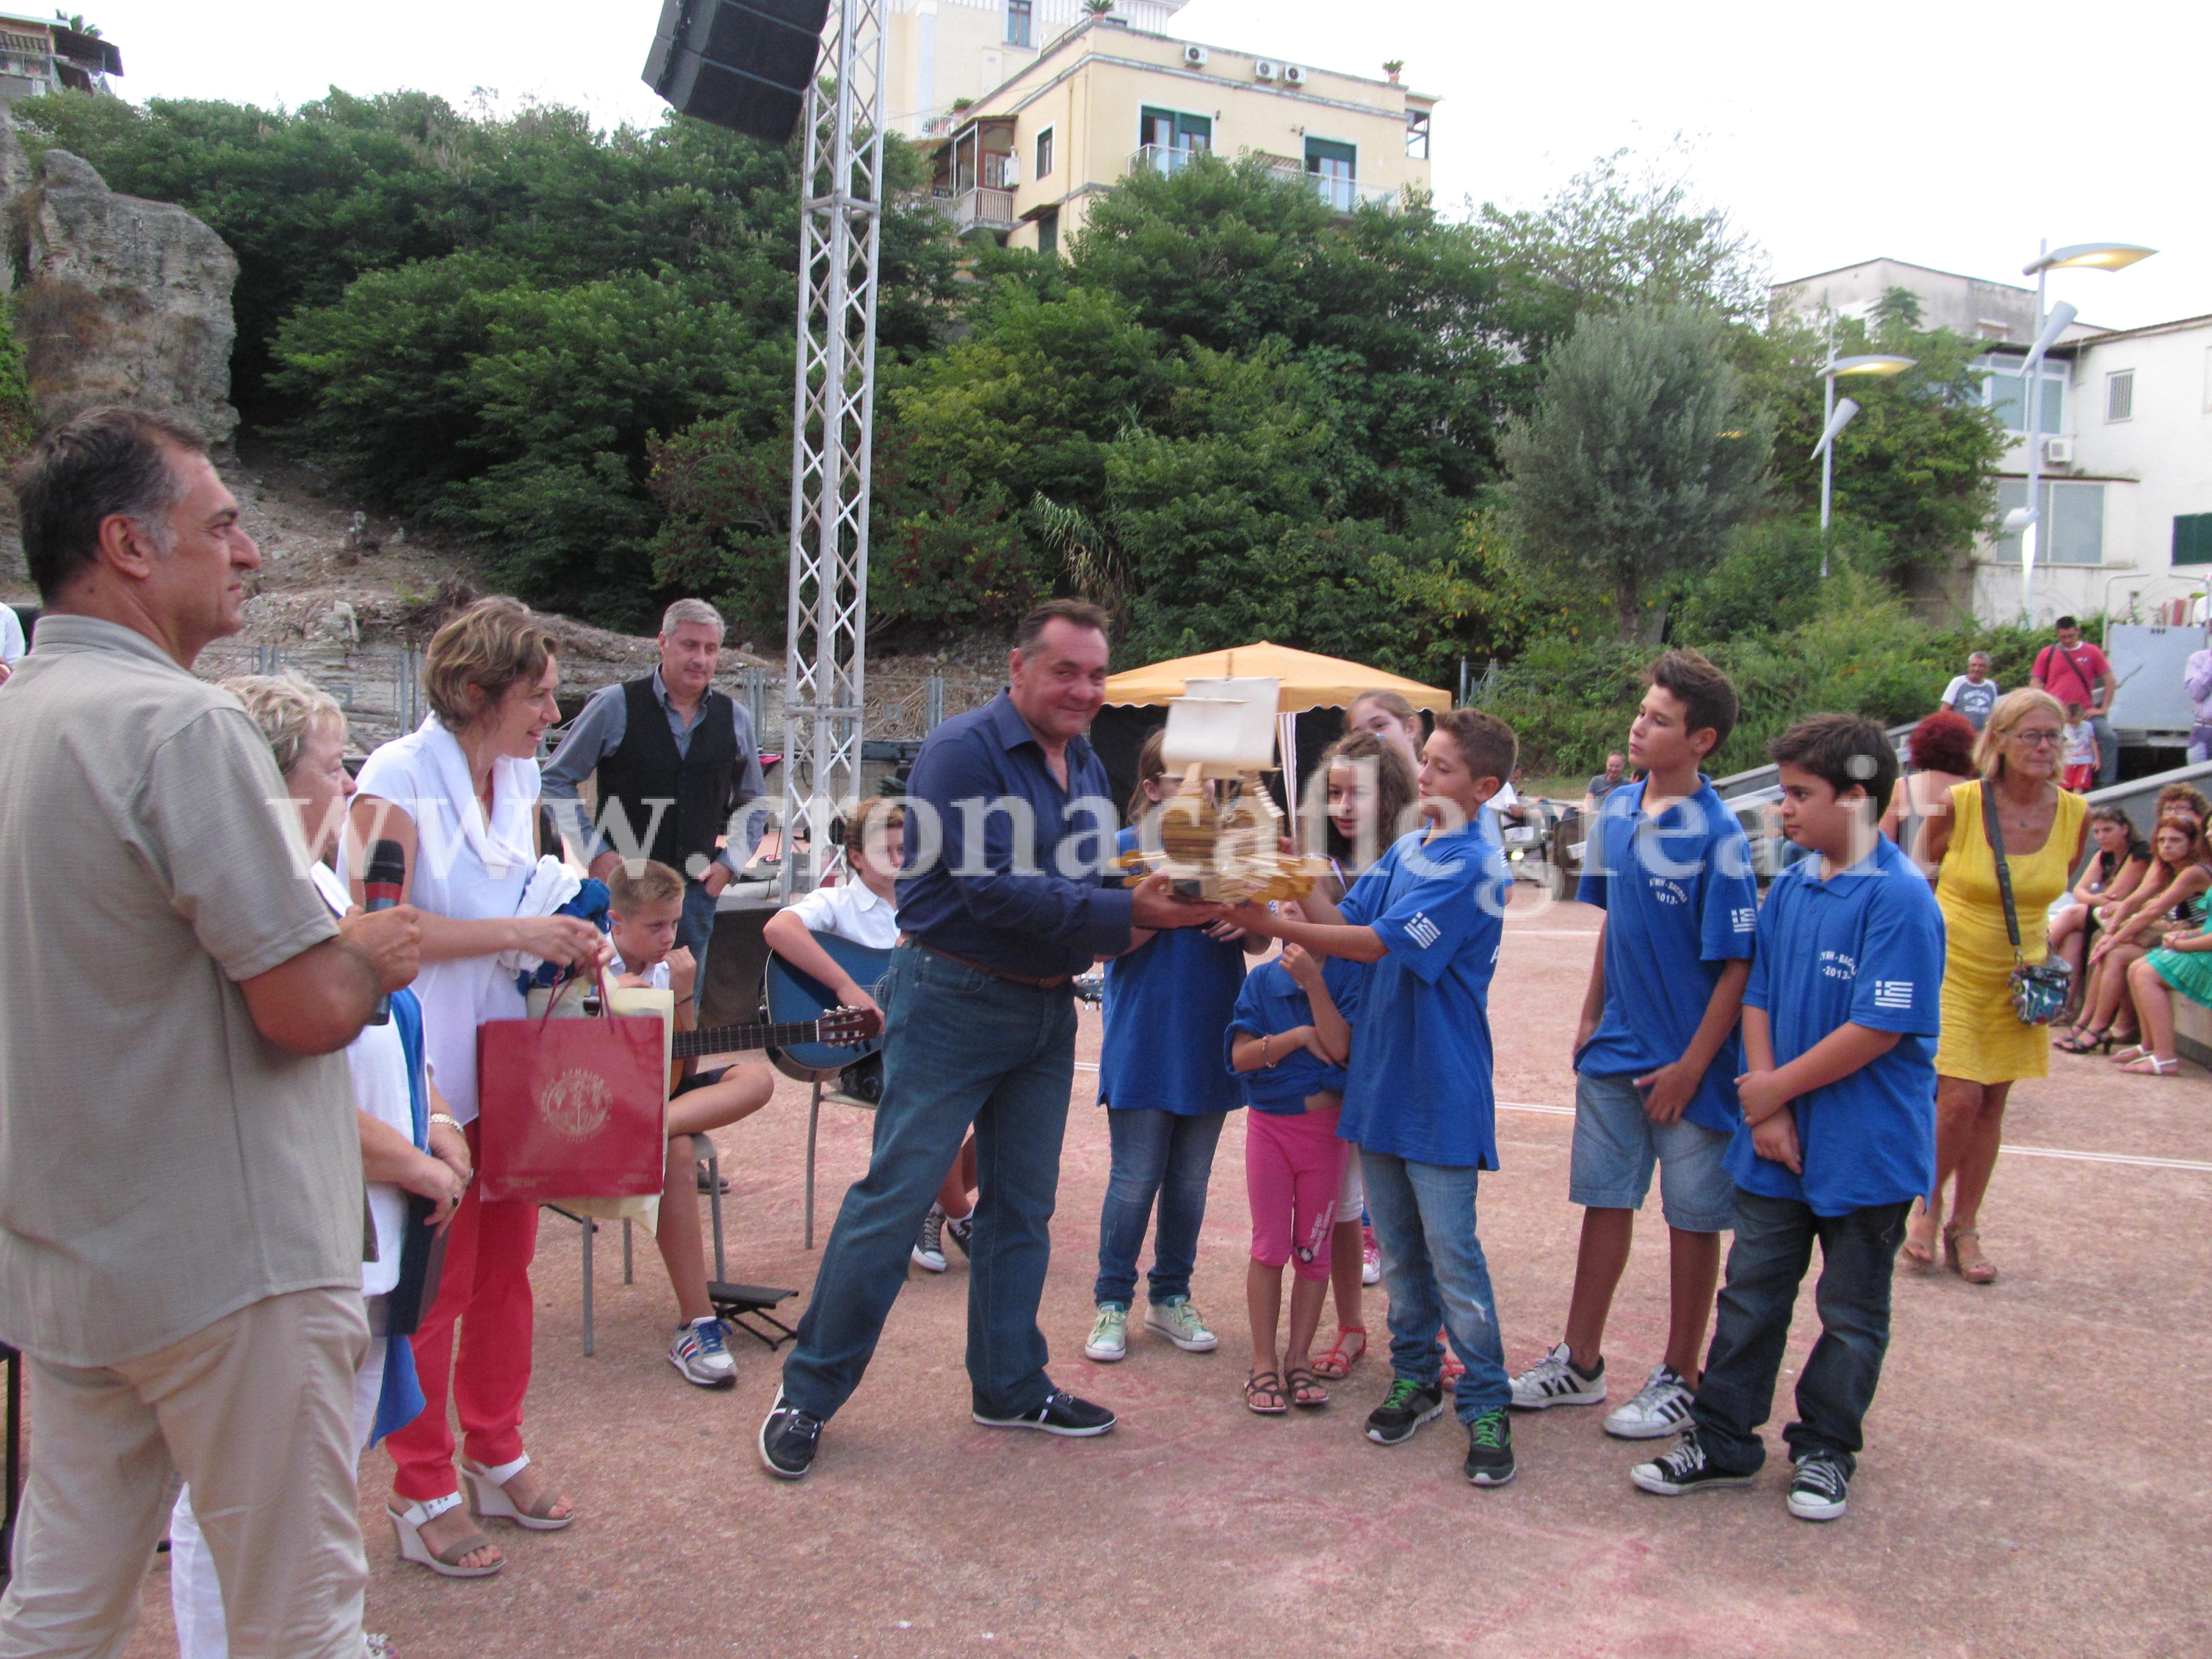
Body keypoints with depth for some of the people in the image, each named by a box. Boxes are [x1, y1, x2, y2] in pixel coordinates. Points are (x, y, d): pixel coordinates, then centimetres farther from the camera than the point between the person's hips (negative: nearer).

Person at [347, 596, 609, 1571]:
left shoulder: (519, 778, 9)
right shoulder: (399, 777, -13)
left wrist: (566, 944, 1)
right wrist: (518, 933, -21)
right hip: (426, 1073, -7)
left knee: (505, 1264, 15)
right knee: (433, 1283, 3)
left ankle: (497, 1460, 31)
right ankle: (423, 1492, 20)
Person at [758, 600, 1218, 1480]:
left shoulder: (1086, 766, 11)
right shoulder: (964, 750, -15)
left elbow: (1090, 882, 13)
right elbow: (993, 886, -24)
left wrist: (1175, 901, -7)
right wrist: (1127, 912, -25)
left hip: (1046, 1008, 8)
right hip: (952, 1001, -7)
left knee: (1023, 1206, 14)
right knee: (896, 1195, -3)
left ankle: (1010, 1385, 28)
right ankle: (807, 1393, 10)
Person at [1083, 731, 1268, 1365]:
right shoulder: (1126, 849, -5)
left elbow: (1261, 943, 9)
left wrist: (1246, 924, -14)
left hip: (1210, 1043, 4)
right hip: (1143, 1043, -4)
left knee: (1191, 1180, 13)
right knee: (1135, 1180, 2)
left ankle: (1171, 1297, 28)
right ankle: (1112, 1301, 18)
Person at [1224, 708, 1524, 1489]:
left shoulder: (1474, 866, -15)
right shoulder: (1406, 849, 10)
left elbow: (1380, 943, -22)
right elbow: (1342, 923, 5)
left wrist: (1275, 925, -24)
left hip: (1439, 1088, -7)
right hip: (1379, 1076, 7)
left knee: (1452, 1253, -2)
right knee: (1398, 1245, 16)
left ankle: (1486, 1407, 10)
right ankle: (1414, 1376, 31)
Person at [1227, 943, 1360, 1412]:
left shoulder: (1349, 975, -6)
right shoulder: (1262, 980, -2)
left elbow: (1342, 1049, -18)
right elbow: (1241, 1055, -9)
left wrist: (1313, 982, -25)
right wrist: (1299, 1036, -20)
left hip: (1327, 1124, 0)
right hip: (1270, 1123, 1)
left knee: (1314, 1248, 9)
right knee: (1269, 1247, 5)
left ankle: (1298, 1358, 21)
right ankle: (1264, 1363, 15)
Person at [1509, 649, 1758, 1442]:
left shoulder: (1718, 835, -17)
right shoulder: (1618, 810, 2)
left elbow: (1737, 964, -15)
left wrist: (1691, 1066, -15)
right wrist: (1590, 1019, 12)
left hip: (1685, 1062, -6)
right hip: (1614, 1050, 6)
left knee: (1692, 1216, 9)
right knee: (1605, 1199, 15)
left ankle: (1679, 1379, 25)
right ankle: (1580, 1362, 29)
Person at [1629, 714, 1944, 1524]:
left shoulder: (1900, 897, -18)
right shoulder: (1790, 887, 3)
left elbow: (1880, 1029, -21)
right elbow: (1757, 998, 4)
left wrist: (1775, 1089, -13)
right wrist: (1765, 1110, -7)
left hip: (1867, 1148, -6)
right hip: (1778, 1140, 6)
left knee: (1852, 1312, 12)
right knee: (1751, 1295, 13)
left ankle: (1825, 1450, 29)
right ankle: (1722, 1439, 25)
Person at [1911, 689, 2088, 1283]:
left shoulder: (2074, 814, -5)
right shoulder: (1960, 804, -15)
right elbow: (1922, 878, 0)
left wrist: (2045, 954, 7)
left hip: (2017, 979, 4)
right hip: (1953, 969, -4)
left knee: (1991, 1105, 9)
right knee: (1960, 1098, -11)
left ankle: (1964, 1229, 22)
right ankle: (1929, 1206, 15)